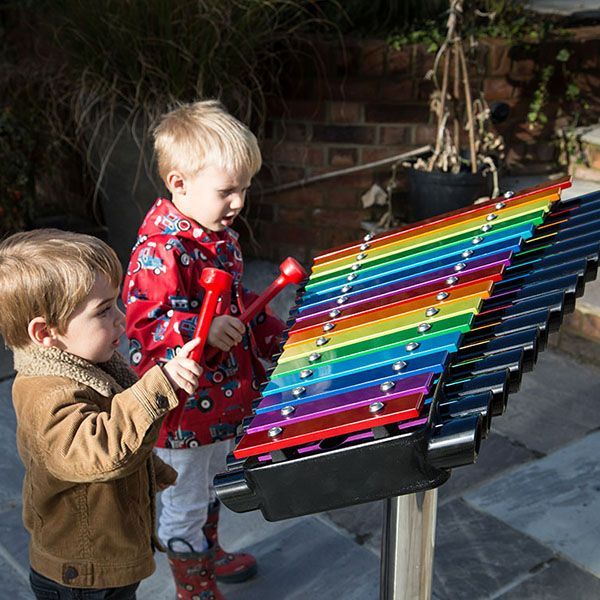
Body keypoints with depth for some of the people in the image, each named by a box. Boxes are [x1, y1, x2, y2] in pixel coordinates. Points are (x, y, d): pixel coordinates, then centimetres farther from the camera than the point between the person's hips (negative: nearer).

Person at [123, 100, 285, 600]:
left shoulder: (221, 236, 4)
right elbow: (142, 323, -31)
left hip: (224, 397, 9)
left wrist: (276, 335, 14)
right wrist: (202, 332, -43)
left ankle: (210, 553, 53)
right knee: (184, 504, 13)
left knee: (211, 487, 30)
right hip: (183, 409, -9)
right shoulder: (159, 251, -26)